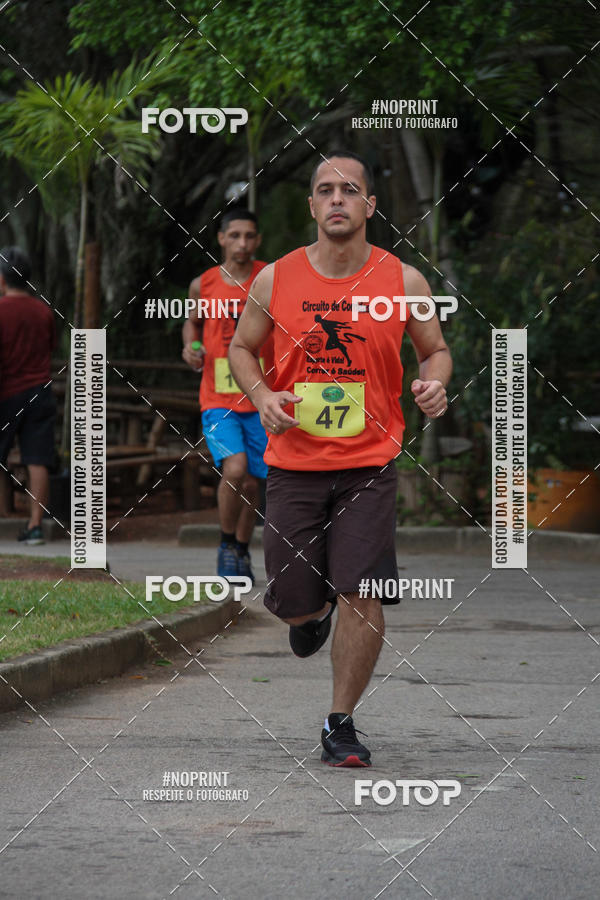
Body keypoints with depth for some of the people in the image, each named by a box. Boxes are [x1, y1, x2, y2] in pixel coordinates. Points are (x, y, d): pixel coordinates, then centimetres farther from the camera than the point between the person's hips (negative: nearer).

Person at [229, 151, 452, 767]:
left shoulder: (403, 281, -2)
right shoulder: (275, 280, -1)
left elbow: (436, 350, 11)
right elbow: (241, 348, 12)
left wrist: (434, 383, -11)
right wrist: (262, 396, -7)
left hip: (368, 463, -1)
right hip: (293, 462, 1)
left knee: (360, 595, -10)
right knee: (290, 601, 4)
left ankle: (341, 724, 6)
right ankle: (314, 613, 43)